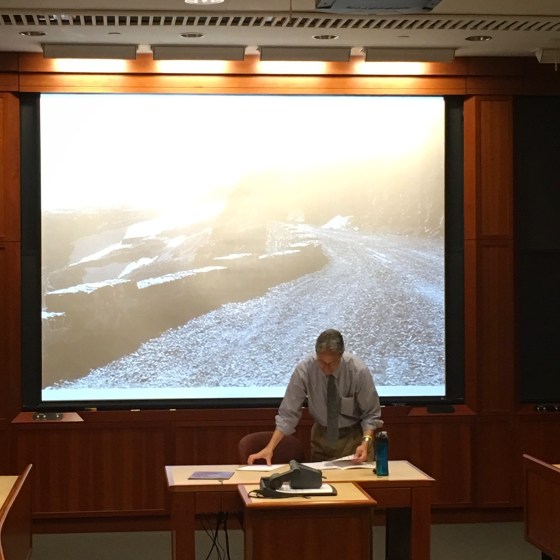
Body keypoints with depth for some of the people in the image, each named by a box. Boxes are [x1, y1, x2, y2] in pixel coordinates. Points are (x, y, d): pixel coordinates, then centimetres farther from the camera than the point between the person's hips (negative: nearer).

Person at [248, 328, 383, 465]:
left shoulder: (358, 370, -22)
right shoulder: (304, 369, -20)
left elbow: (371, 414, -12)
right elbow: (288, 413, -15)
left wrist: (366, 442, -29)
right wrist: (270, 448, -25)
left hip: (354, 435, -1)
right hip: (322, 436, 1)